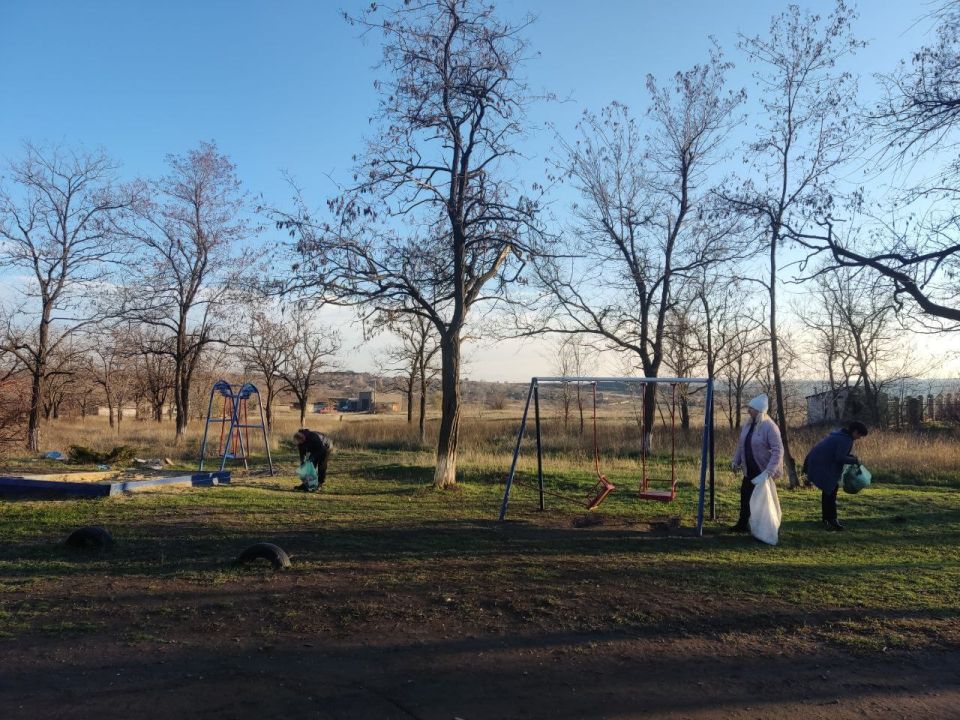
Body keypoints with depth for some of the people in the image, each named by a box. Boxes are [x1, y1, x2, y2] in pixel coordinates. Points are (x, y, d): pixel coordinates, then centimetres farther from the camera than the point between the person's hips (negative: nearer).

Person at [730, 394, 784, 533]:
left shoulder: (769, 426, -20)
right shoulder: (749, 425, 3)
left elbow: (778, 450, -25)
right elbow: (741, 444, 13)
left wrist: (769, 471, -30)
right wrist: (736, 461, 11)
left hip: (763, 470, -7)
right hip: (750, 470, 7)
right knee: (745, 495, 9)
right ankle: (743, 524, 20)